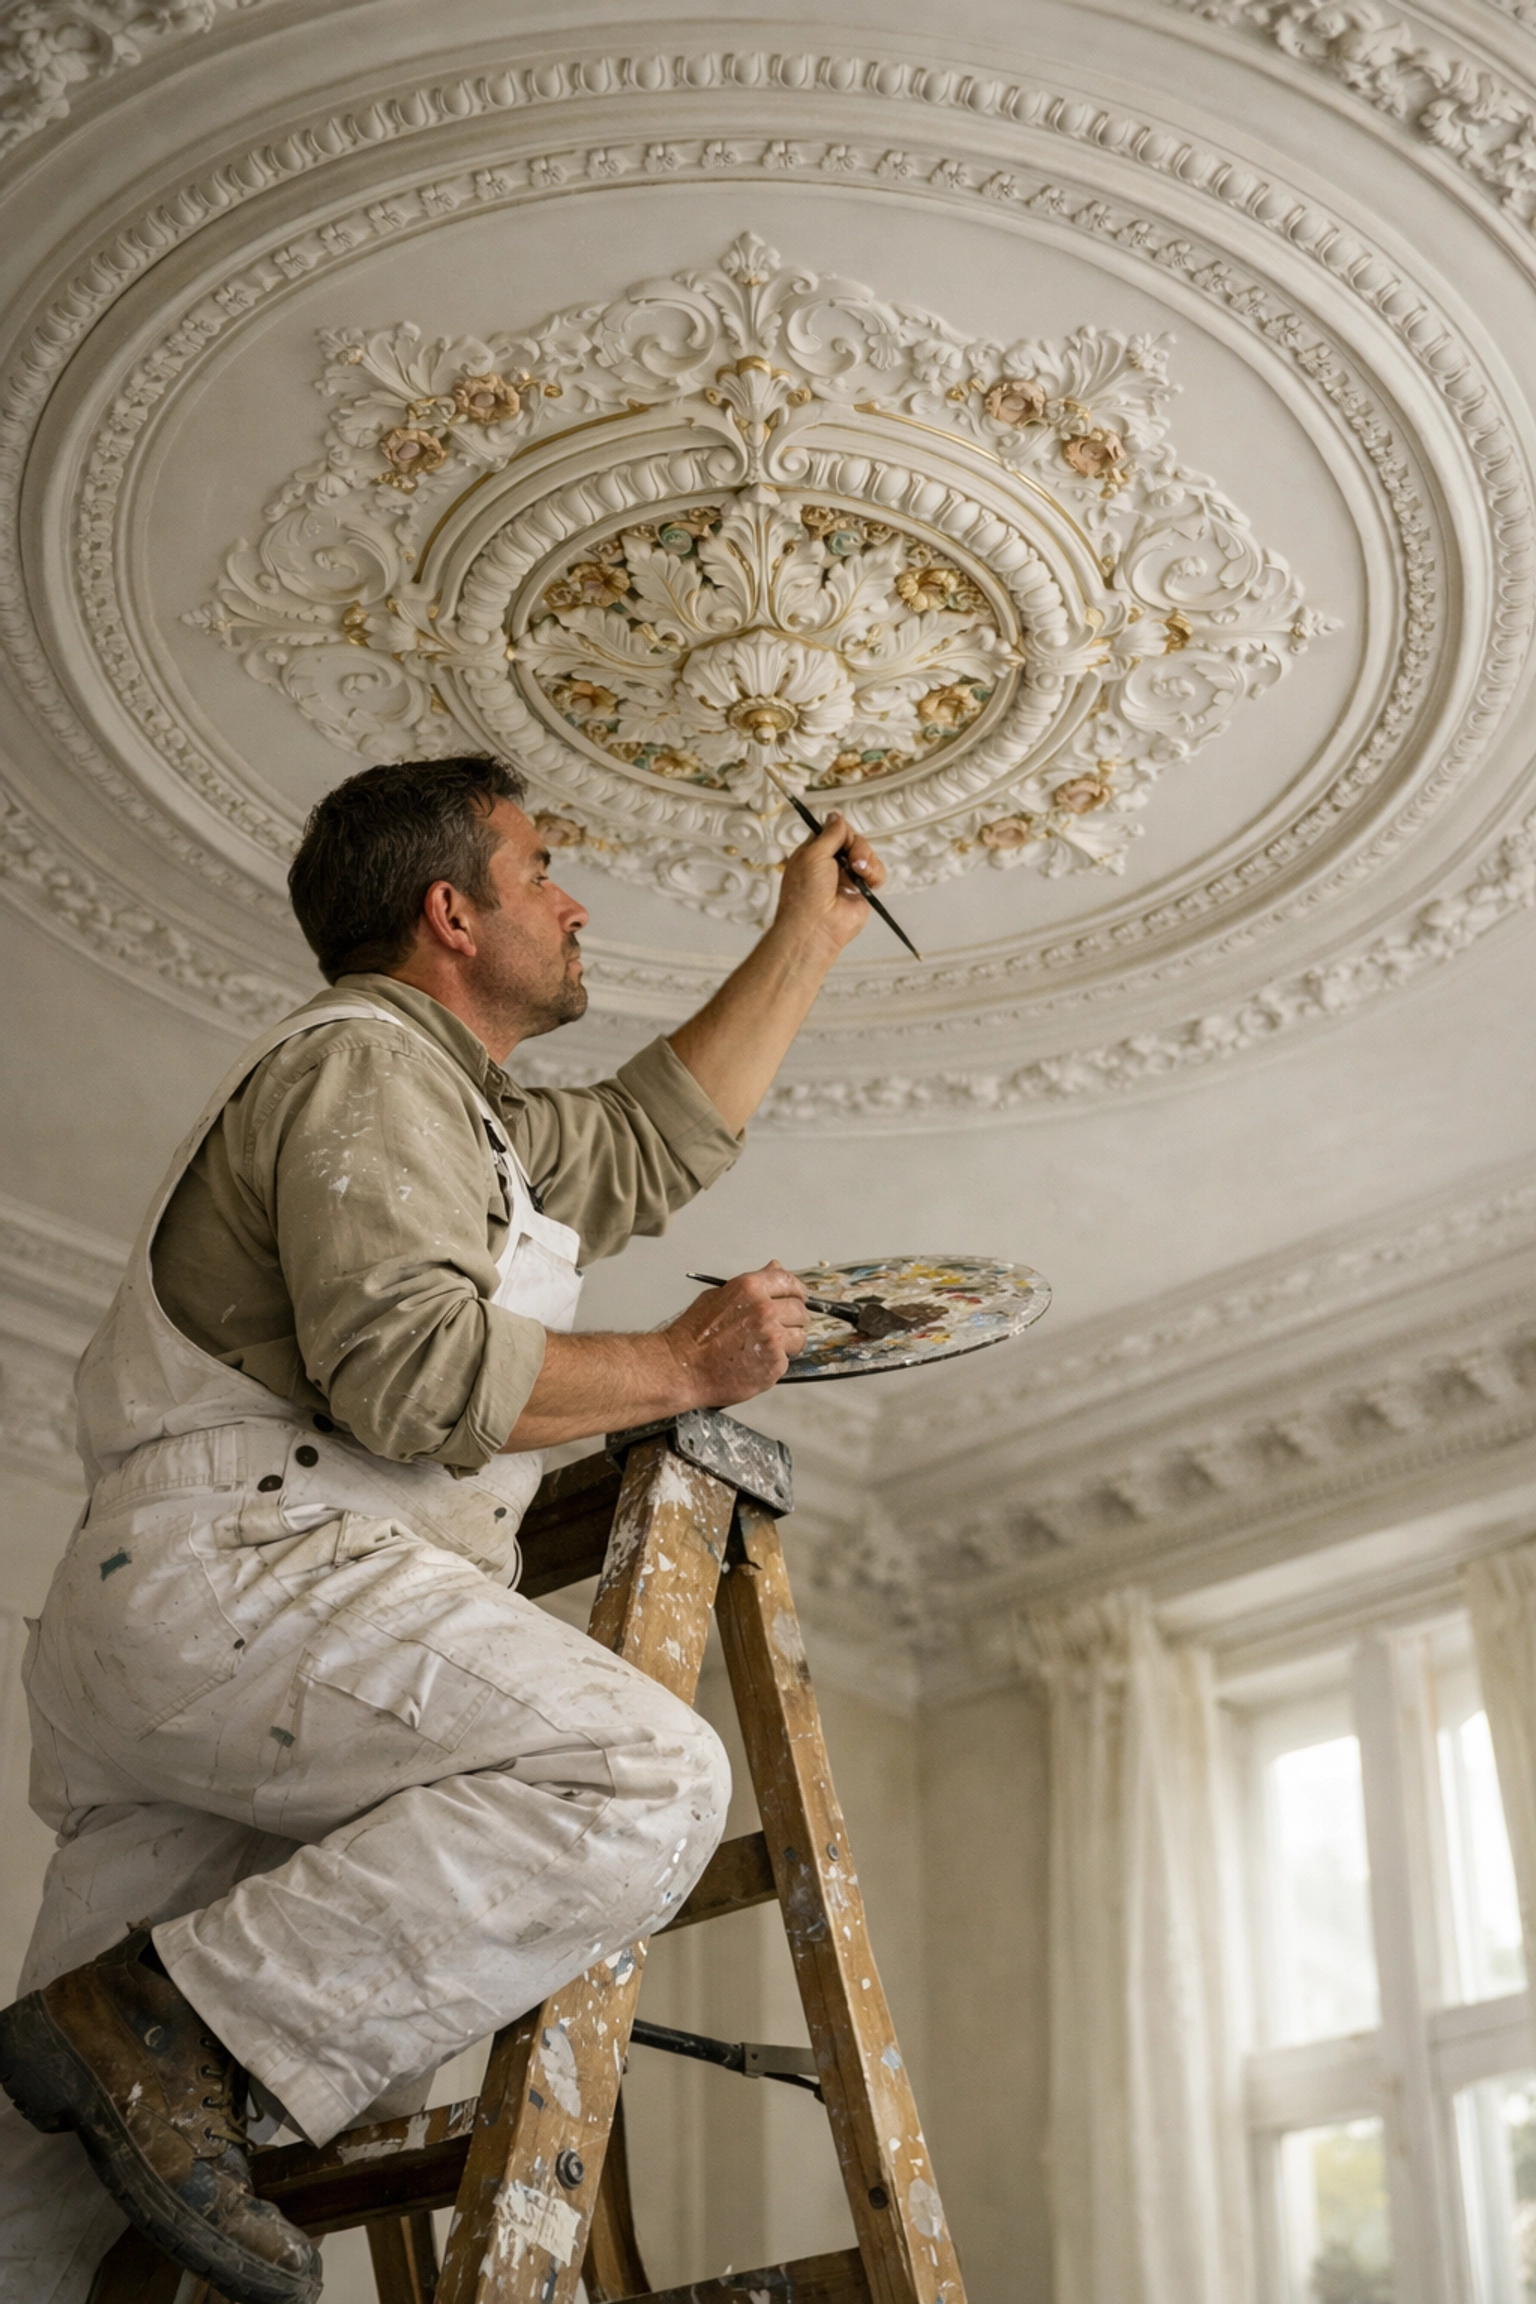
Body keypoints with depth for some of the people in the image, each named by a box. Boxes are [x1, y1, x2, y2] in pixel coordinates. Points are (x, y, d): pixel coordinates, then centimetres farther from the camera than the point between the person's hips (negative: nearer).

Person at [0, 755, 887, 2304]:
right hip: (241, 1569, -10)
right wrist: (684, 1365, -4)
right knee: (645, 1782, -24)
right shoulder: (365, 1059, -1)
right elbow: (408, 1365, -16)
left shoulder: (464, 1117, 32)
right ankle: (174, 2024, -26)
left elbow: (658, 1143, 43)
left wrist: (807, 938, 45)